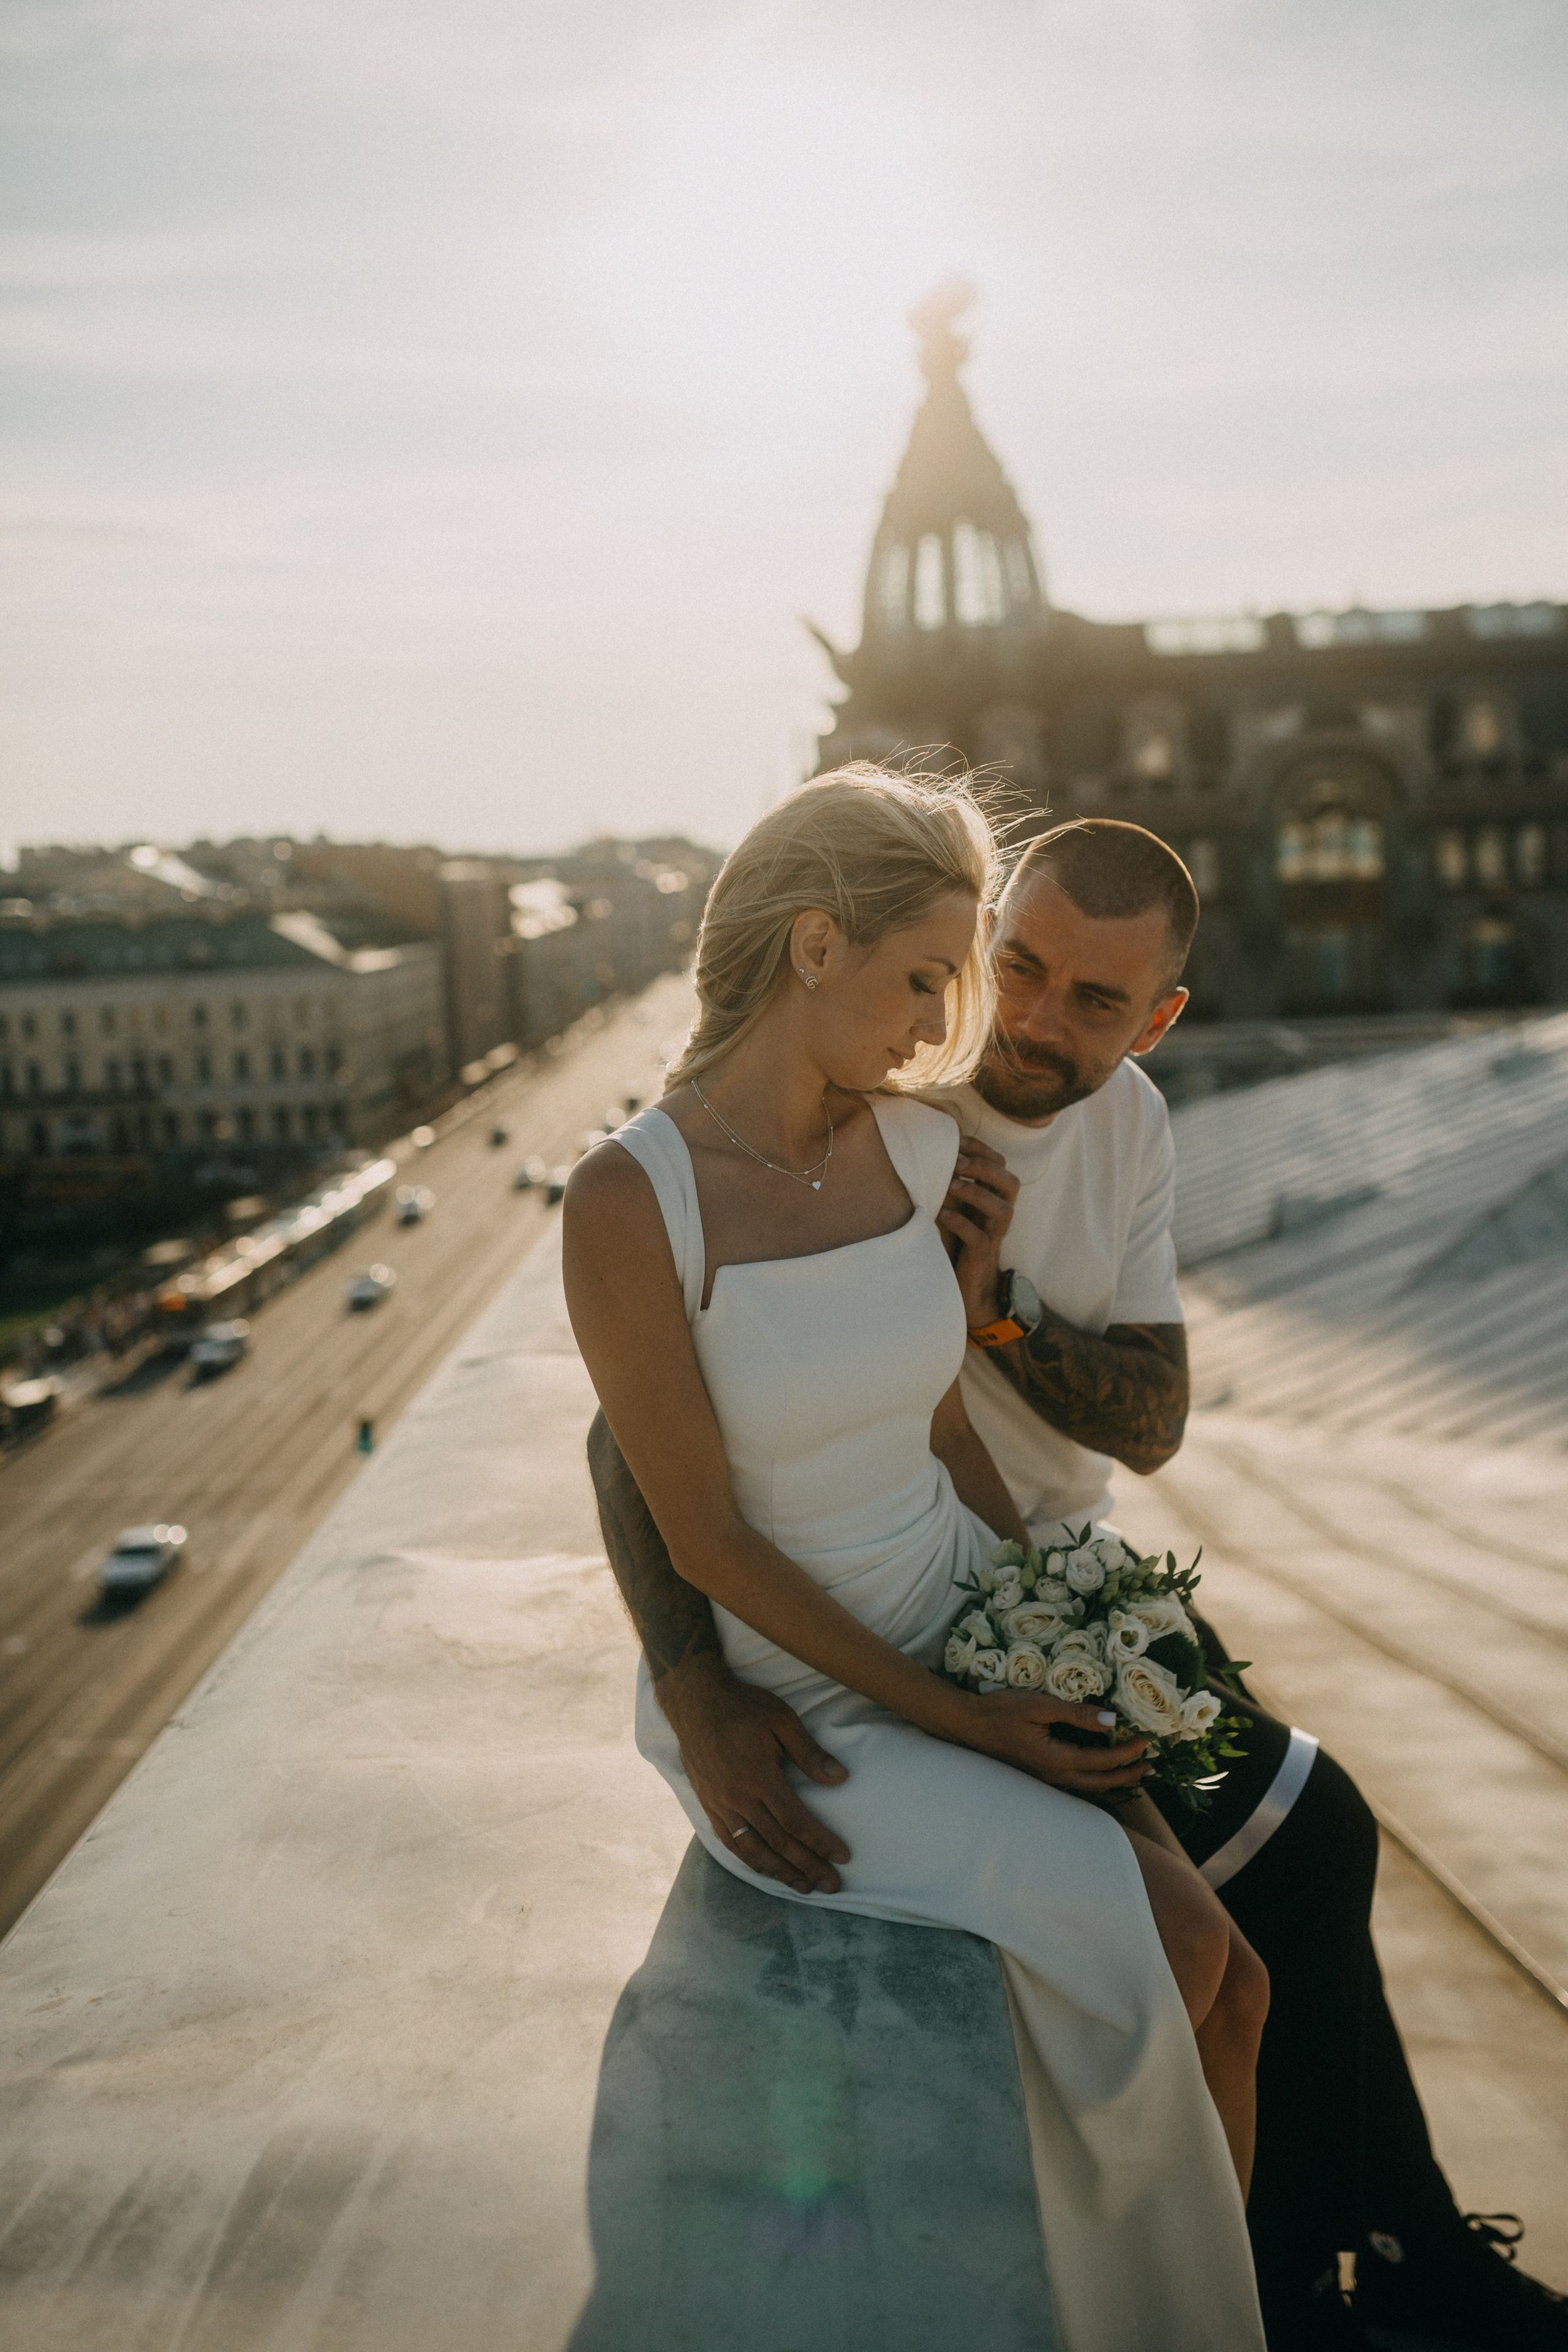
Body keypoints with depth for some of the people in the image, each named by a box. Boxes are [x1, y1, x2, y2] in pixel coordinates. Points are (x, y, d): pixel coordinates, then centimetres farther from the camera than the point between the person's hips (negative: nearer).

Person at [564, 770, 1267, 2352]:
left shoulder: (915, 1149, -4)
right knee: (1172, 1949, -17)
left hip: (968, 1632, 5)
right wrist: (960, 1726, -16)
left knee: (1227, 1989, -11)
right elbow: (706, 1538, -19)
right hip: (787, 1712, -5)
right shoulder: (627, 1201, -23)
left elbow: (940, 1419, 5)